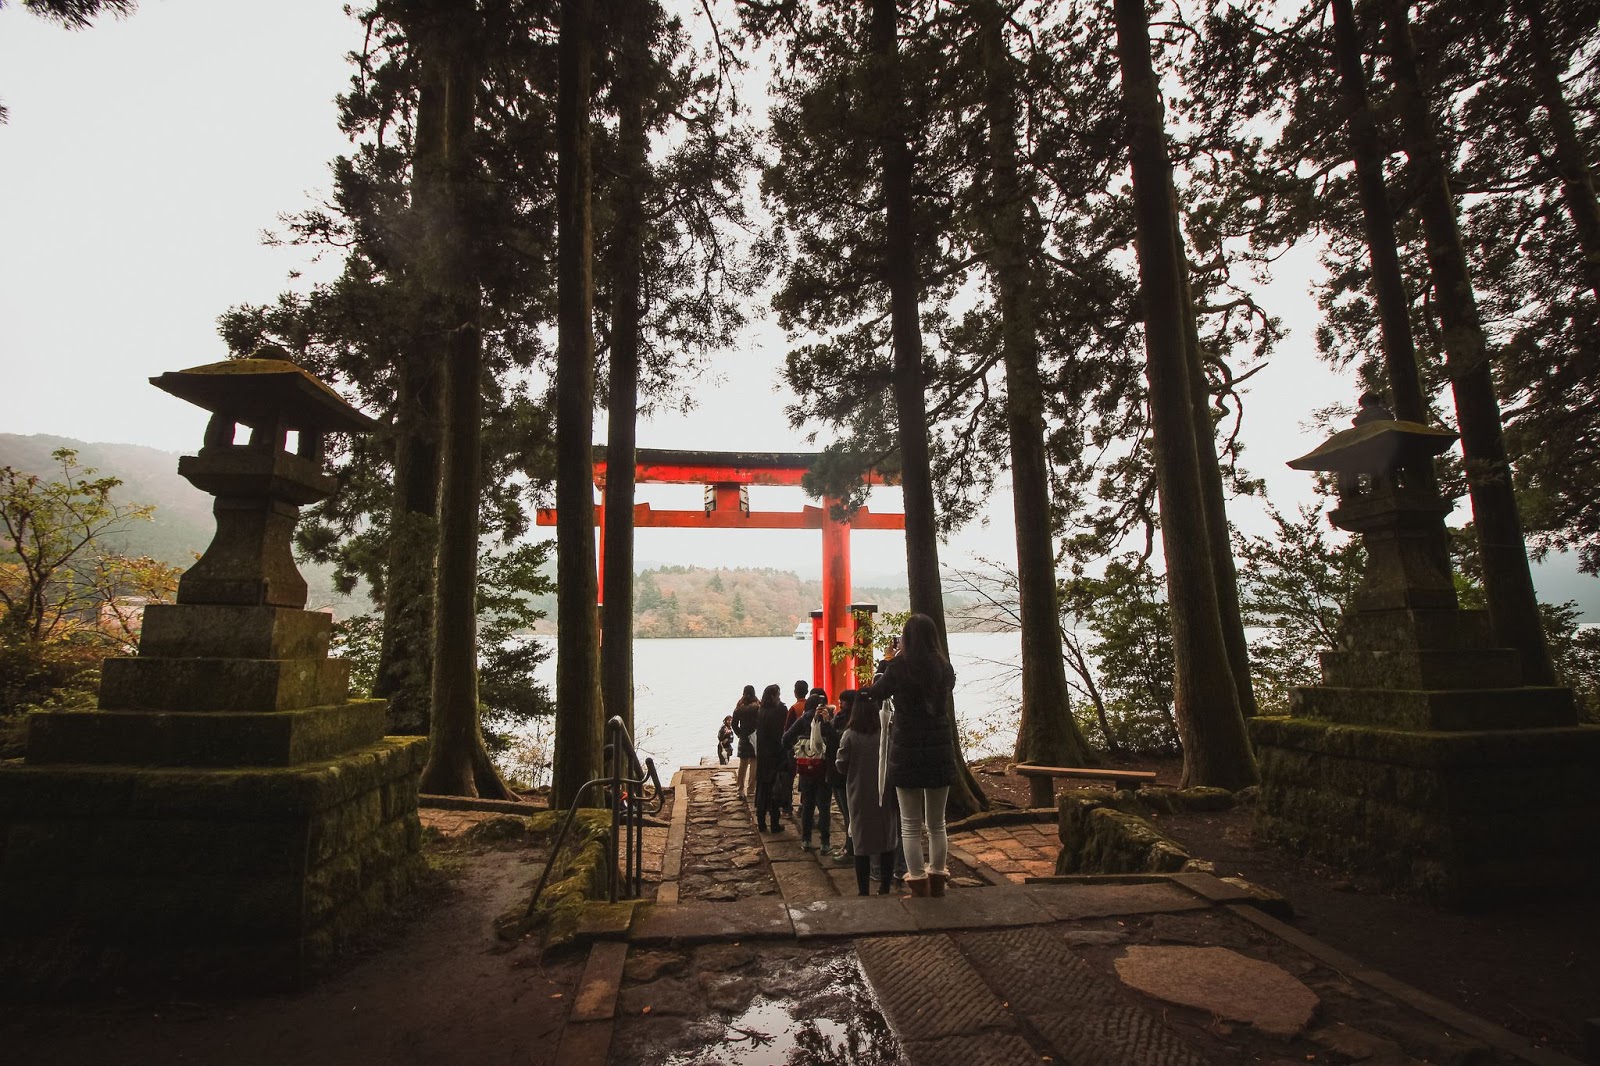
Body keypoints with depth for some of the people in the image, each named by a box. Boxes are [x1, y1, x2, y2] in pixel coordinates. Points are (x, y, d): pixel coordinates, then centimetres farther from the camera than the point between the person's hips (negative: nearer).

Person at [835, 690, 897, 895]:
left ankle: (863, 891, 13)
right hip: (885, 794, 1)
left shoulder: (850, 736, -13)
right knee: (887, 841, 14)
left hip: (860, 797, -1)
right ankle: (884, 889, 21)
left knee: (862, 844, 9)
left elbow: (841, 767, -5)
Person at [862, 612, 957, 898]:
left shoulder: (898, 668, -11)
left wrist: (886, 667, 18)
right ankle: (937, 883, 24)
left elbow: (876, 693, 4)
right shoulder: (944, 668, -1)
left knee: (910, 825, 7)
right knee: (937, 823, 17)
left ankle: (918, 887, 9)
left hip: (907, 753, -3)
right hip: (940, 753, 3)